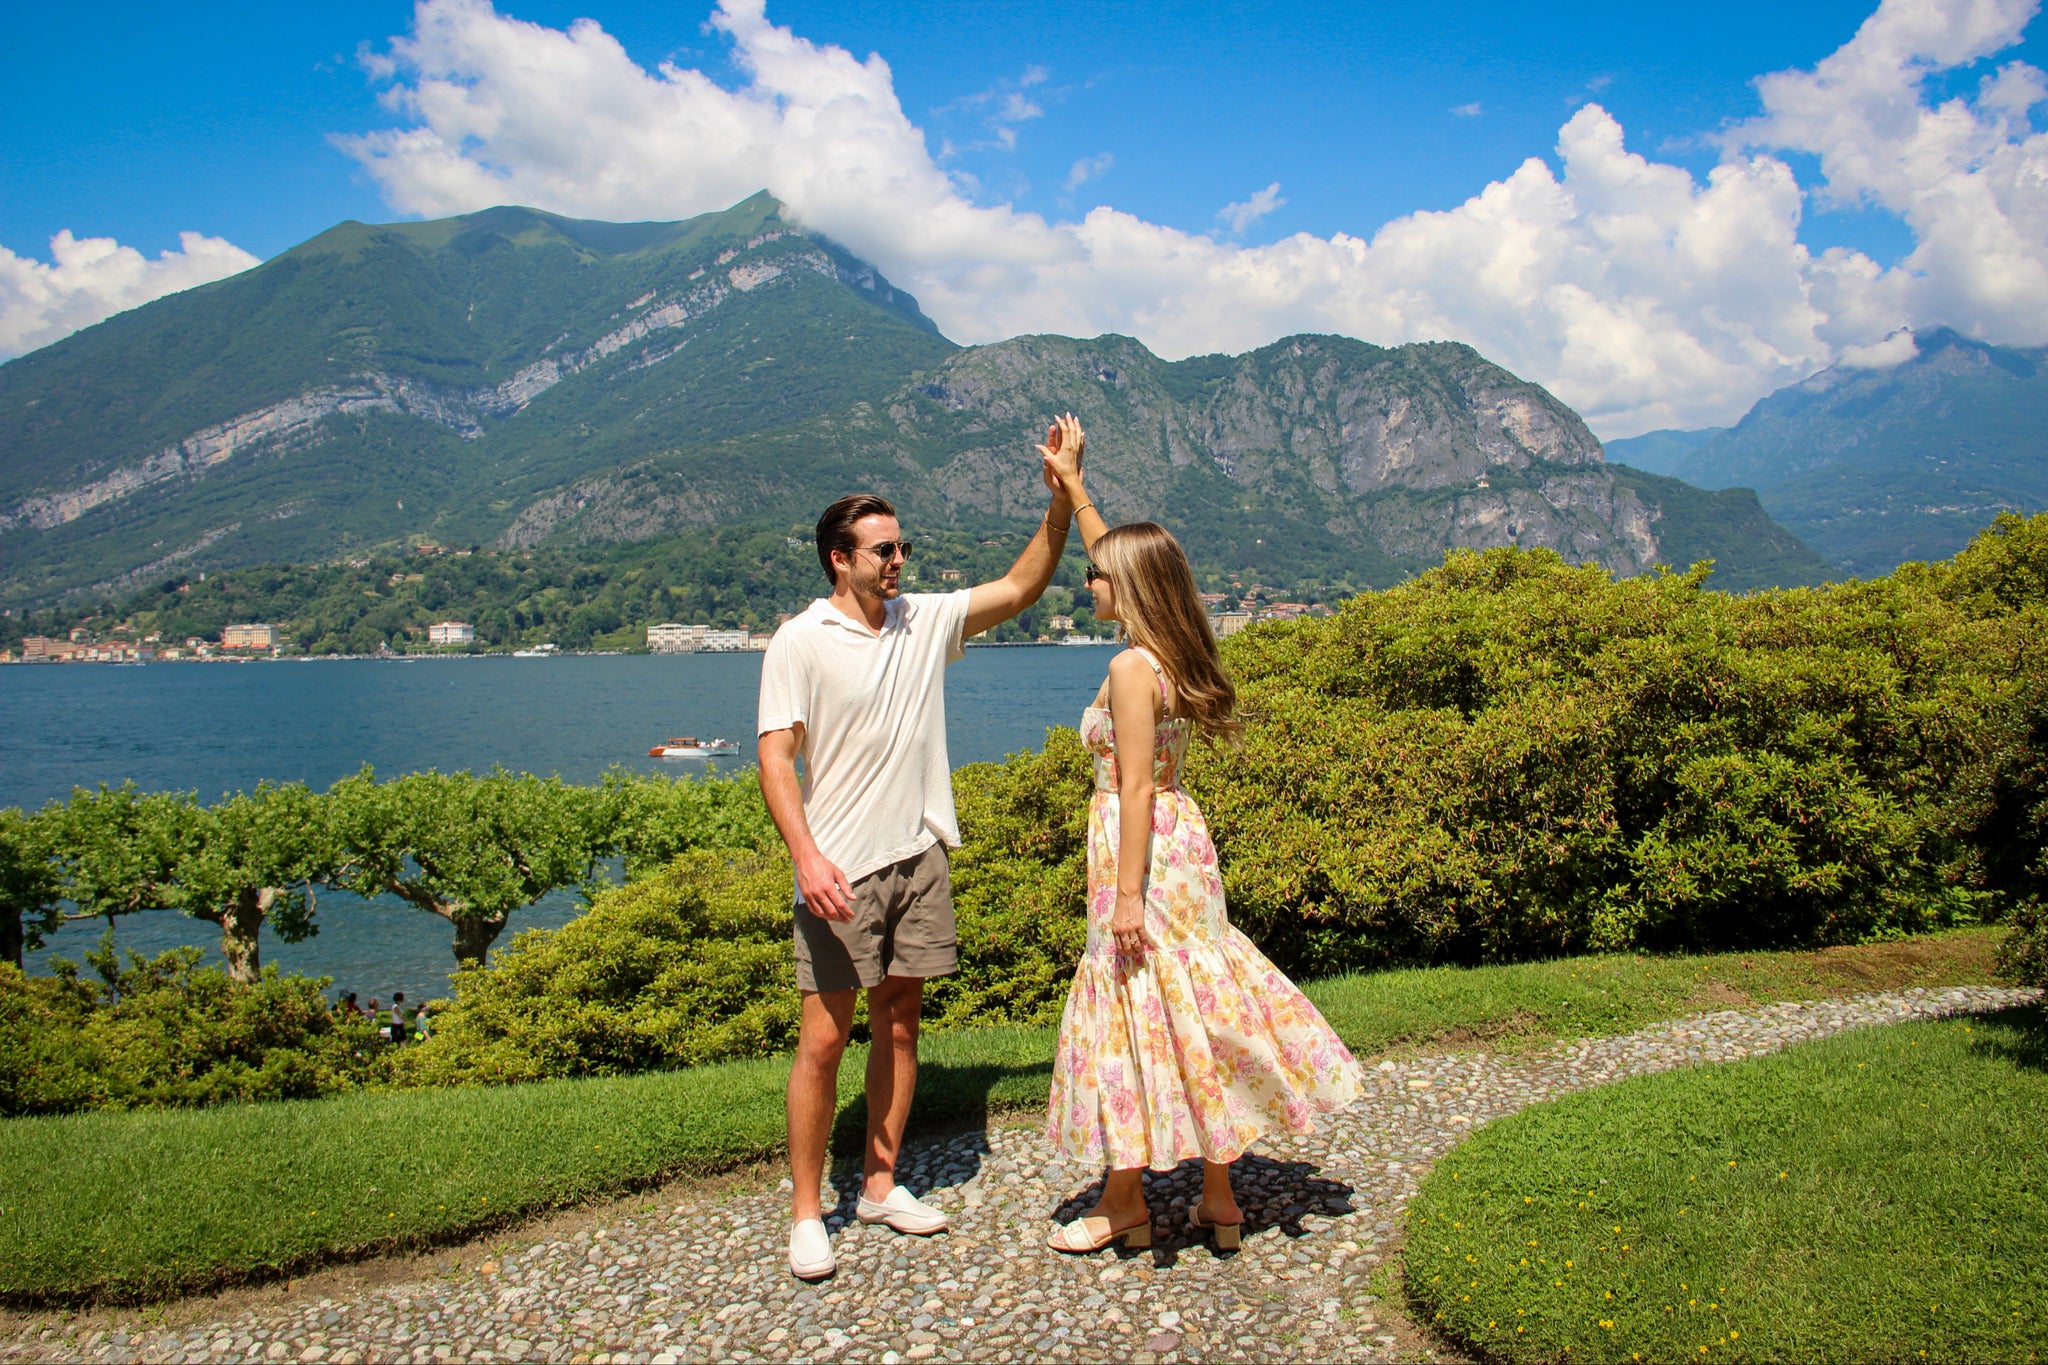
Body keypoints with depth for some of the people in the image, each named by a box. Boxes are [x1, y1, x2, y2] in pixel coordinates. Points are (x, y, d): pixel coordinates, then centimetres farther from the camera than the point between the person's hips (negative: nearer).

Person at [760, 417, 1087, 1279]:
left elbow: (1021, 587, 11)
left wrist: (1061, 495, 1)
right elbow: (776, 757, -12)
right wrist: (807, 855, -24)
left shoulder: (927, 620, 7)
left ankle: (880, 1185, 25)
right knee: (824, 1036, -3)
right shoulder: (801, 643, -8)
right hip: (841, 870, -5)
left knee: (899, 1020, 12)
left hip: (919, 858, 5)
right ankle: (806, 1213, 10)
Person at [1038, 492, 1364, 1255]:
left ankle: (1124, 1203, 16)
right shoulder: (1173, 651, 8)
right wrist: (1073, 493, 30)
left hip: (1140, 848, -9)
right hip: (1179, 836, 9)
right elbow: (1126, 559, 25)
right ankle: (1218, 1198, 22)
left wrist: (1128, 894, -20)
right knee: (1190, 1013, 13)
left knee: (1136, 1014, 2)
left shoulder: (1132, 668, -17)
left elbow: (1135, 788, -20)